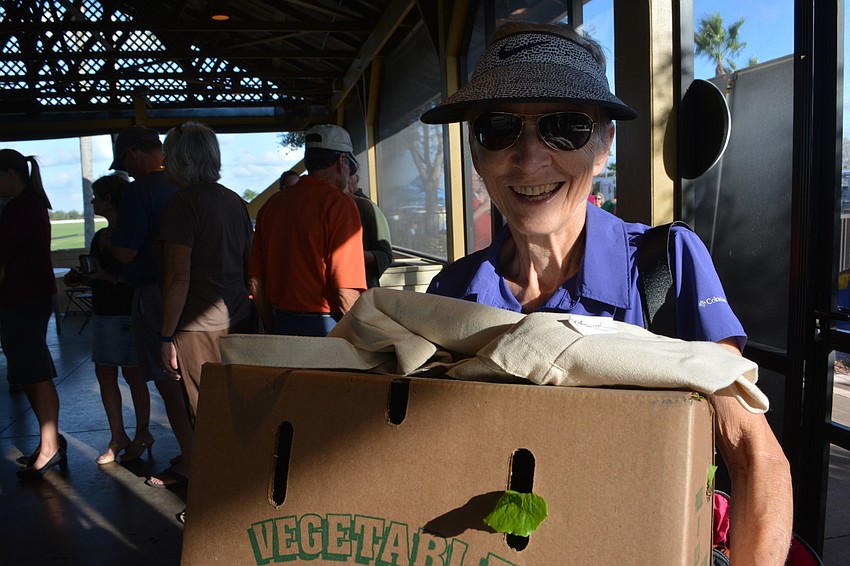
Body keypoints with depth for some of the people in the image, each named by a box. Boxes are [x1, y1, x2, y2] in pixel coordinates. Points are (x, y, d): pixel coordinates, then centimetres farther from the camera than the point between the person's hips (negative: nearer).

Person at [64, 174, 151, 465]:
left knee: (133, 374, 2)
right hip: (102, 312, 9)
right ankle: (118, 437, 20)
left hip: (127, 314, -8)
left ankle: (142, 435, 18)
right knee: (104, 373, 9)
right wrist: (79, 278, 4)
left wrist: (109, 277, -26)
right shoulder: (100, 236, 13)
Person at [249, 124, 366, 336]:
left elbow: (256, 280, 10)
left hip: (282, 327, 7)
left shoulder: (272, 203, 8)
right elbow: (346, 289, -18)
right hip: (325, 329, -7)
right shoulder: (338, 203, -11)